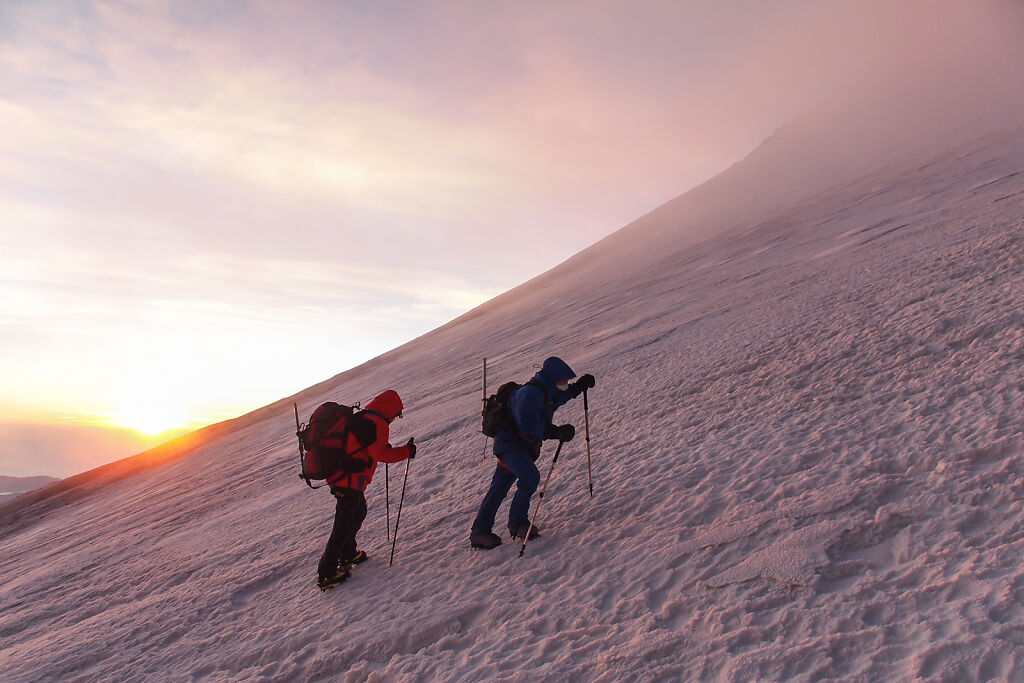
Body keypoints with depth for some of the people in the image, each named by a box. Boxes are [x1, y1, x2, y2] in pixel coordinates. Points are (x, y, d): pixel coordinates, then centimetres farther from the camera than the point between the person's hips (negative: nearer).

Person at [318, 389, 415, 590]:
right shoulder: (378, 423, -12)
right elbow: (379, 454, -19)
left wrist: (383, 448, 25)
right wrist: (406, 451, -9)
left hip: (338, 477, 10)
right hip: (350, 481, -10)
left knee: (359, 511, 26)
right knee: (344, 526, -4)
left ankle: (348, 555, 37)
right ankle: (326, 575, 0)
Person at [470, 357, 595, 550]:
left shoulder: (547, 391, 7)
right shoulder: (528, 394, -24)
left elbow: (562, 396, 29)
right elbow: (530, 426, -33)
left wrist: (580, 386, 15)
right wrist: (557, 432, -33)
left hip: (524, 446, 9)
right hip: (509, 443, -9)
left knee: (499, 488, 11)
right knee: (530, 477, -23)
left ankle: (479, 532, 17)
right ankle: (517, 522, -6)